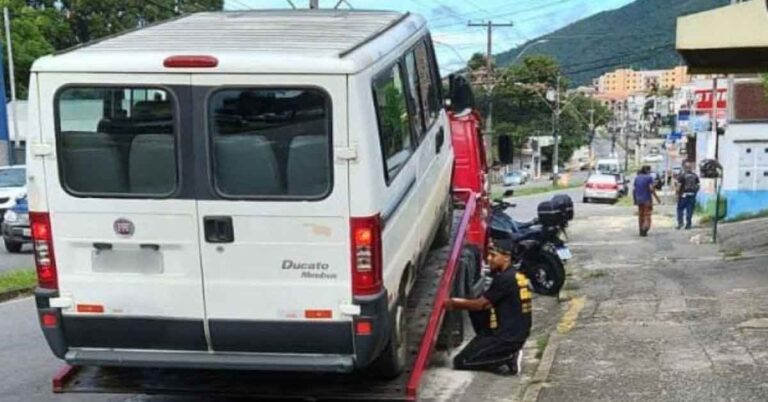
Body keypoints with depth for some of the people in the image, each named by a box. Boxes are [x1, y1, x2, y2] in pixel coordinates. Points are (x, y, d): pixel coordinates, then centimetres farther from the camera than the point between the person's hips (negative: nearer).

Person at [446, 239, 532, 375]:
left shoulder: (505, 278, -17)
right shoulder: (515, 275, 11)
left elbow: (479, 304, -11)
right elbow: (486, 303, 18)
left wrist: (453, 303, 2)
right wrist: (457, 302, 11)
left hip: (509, 337, -9)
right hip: (517, 333, 9)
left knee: (461, 362, -7)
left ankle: (509, 357, -7)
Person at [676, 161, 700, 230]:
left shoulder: (682, 176, -8)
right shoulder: (695, 176, 6)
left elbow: (679, 185, -12)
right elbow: (698, 185, 6)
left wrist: (678, 193, -4)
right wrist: (695, 192, 16)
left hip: (683, 195, -4)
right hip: (692, 195, 4)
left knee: (680, 209, 7)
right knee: (690, 210, 6)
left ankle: (680, 222, -6)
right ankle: (688, 224, 6)